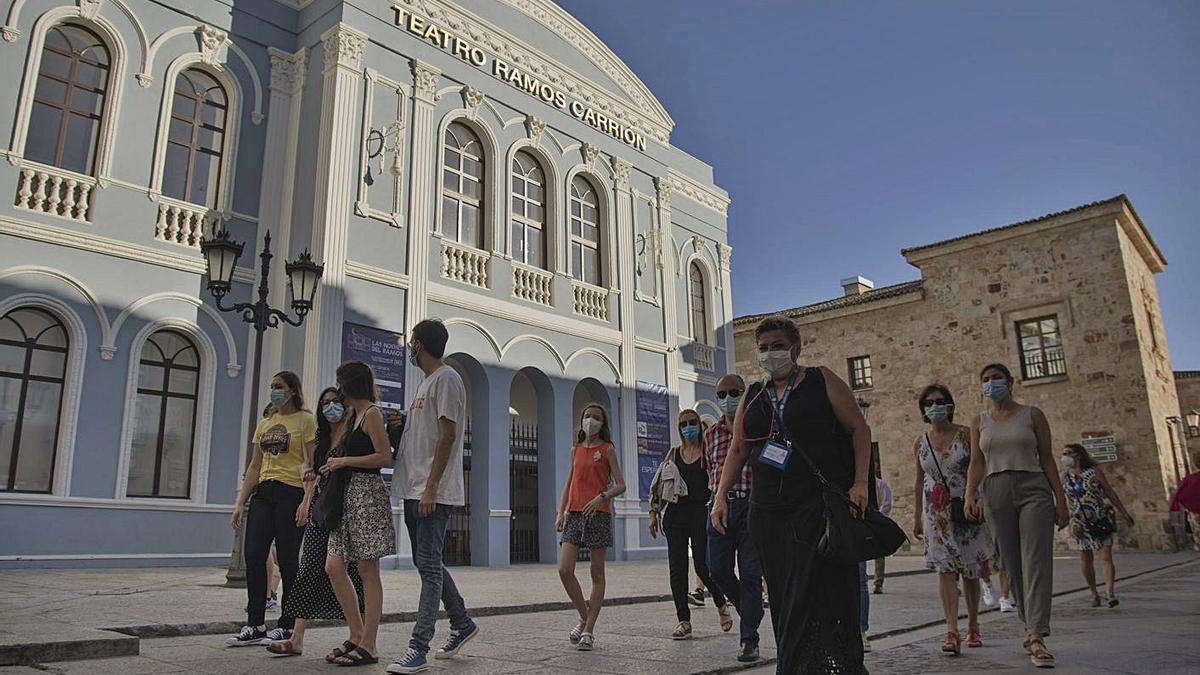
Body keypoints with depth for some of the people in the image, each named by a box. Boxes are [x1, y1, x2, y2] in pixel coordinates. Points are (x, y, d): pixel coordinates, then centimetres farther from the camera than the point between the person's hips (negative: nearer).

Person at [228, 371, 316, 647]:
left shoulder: (305, 420, -2)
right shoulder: (264, 424, 17)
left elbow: (313, 464, -8)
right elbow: (254, 467, 18)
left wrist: (306, 501, -16)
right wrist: (240, 502, 11)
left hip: (291, 493, -6)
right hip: (263, 493, 6)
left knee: (287, 560, 0)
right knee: (252, 556, 1)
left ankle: (287, 627, 11)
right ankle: (255, 626, 11)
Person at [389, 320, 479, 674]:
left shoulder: (446, 379, -9)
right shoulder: (427, 382, 20)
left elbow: (447, 435, -17)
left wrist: (431, 488, -21)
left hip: (433, 493, -10)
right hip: (414, 491, 10)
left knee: (429, 566, -7)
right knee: (428, 564, 16)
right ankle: (462, 624, 29)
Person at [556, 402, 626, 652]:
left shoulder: (607, 449, 2)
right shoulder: (576, 449, 16)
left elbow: (620, 485, -3)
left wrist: (601, 497, -21)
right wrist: (560, 512, 7)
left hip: (599, 514, -4)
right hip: (574, 514, 4)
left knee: (597, 574, 1)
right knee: (564, 570, -7)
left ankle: (588, 630, 9)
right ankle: (585, 618, 14)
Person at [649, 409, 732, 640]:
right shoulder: (673, 454, 13)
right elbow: (659, 484, 14)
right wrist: (654, 512, 9)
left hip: (700, 512, -3)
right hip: (675, 513, 4)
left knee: (702, 566, -5)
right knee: (677, 568, 1)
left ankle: (721, 605, 23)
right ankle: (684, 621, 9)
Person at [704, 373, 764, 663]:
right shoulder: (711, 434, 13)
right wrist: (717, 493, 14)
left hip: (751, 505, -4)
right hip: (720, 505, 4)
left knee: (750, 573, -3)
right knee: (718, 569, 2)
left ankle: (748, 640, 4)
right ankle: (752, 609, 30)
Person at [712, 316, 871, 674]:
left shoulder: (821, 380, 5)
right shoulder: (752, 397, 16)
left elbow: (859, 429, 4)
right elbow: (737, 452, 16)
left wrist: (860, 483, -8)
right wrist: (721, 497, 4)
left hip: (821, 507, -4)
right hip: (768, 513, 4)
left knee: (822, 597, -9)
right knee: (784, 602, 6)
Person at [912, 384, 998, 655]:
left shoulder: (966, 434, -3)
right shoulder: (920, 443, 5)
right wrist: (916, 516, 12)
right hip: (936, 512, 1)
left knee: (971, 570, 7)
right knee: (945, 569, -10)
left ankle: (973, 627, 25)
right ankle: (952, 632, -13)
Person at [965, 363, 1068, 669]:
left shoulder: (1032, 415, 7)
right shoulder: (979, 422, 12)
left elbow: (1047, 458, 6)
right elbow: (976, 463, 5)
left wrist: (1061, 500, 1)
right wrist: (969, 495, -11)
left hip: (1034, 490, -2)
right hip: (996, 494, 2)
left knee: (1036, 561, -12)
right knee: (1013, 565, 4)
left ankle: (1037, 637, -17)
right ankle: (1031, 627, 15)